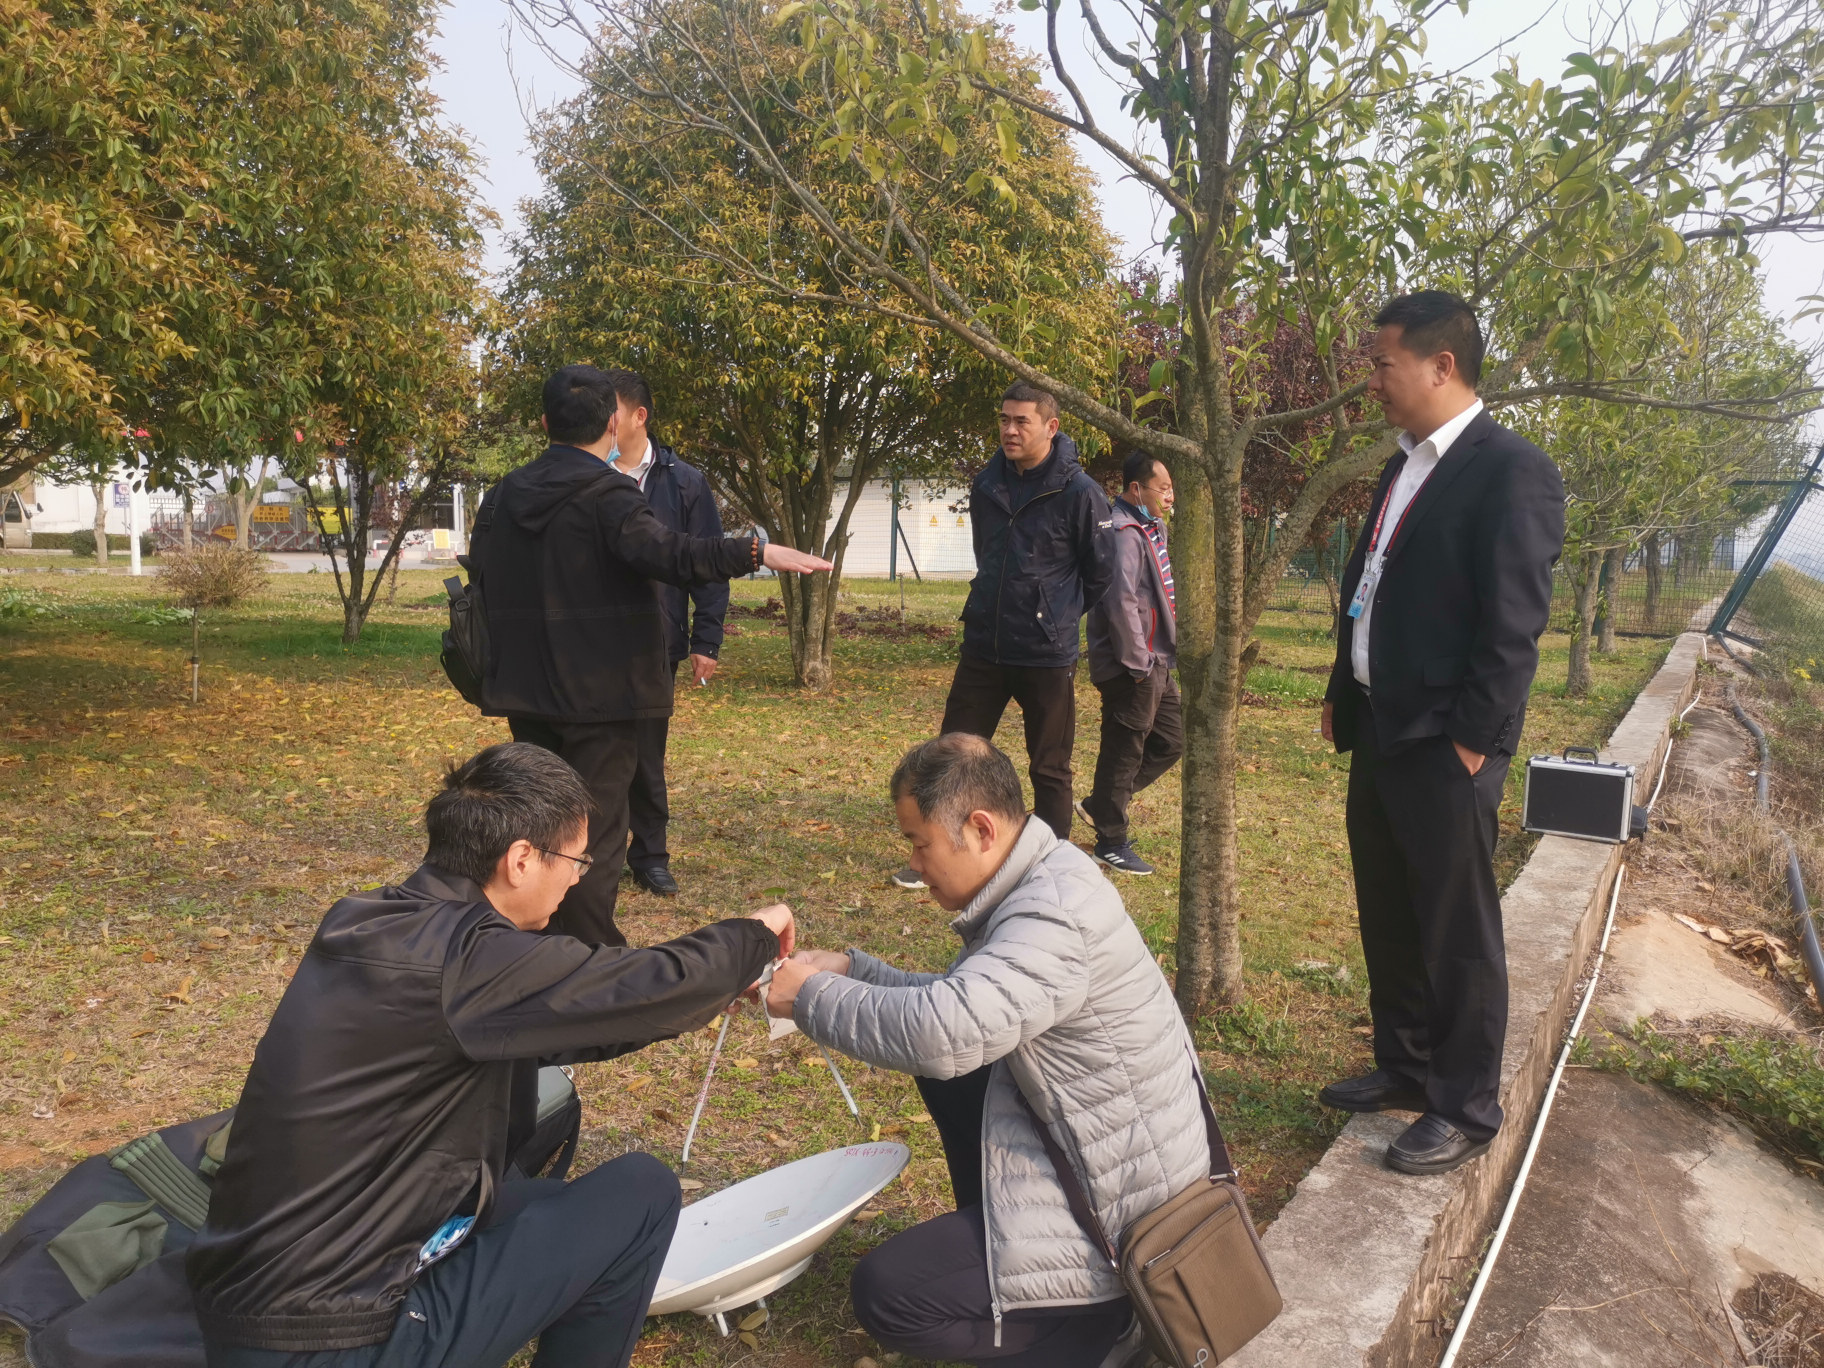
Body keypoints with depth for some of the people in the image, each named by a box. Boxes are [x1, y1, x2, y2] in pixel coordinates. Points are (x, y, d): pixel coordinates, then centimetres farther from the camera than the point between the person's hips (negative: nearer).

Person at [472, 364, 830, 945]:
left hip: (524, 688, 7)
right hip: (597, 692, -7)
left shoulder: (502, 495, 8)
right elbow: (668, 553, -32)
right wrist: (757, 551, -34)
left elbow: (480, 576, 14)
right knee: (595, 833, 1)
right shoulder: (606, 494, -15)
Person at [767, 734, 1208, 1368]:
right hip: (1093, 1144, 10)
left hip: (1128, 1206, -10)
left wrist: (812, 998, -22)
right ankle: (989, 1239, 23)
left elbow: (942, 1031, -38)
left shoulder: (1055, 917, -28)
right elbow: (956, 1001, 12)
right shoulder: (1036, 882, 3)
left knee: (885, 1293, -8)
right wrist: (850, 971, 1)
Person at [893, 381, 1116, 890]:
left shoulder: (1079, 493, -13)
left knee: (1049, 769, 8)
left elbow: (1101, 573, -3)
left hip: (1046, 655, -5)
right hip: (983, 647, 5)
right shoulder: (986, 485, 4)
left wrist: (1056, 613, 8)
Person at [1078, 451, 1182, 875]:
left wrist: (1157, 660, 14)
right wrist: (1138, 665, -21)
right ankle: (1112, 843, 14)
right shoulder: (1124, 534, -17)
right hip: (1131, 669, -10)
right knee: (1124, 752, 0)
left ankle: (1100, 805, 27)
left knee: (1170, 741, 17)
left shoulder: (1150, 530, 15)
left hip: (1154, 665, 10)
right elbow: (1121, 604, -24)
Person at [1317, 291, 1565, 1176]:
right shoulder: (1405, 467, 13)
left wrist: (1470, 740, -17)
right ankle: (1405, 1070, 34)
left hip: (1444, 747, -8)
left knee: (1457, 934, 5)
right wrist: (1343, 698, 13)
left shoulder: (1512, 471, -13)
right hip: (1379, 735, 8)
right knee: (1388, 920, 18)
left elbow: (1514, 625, -17)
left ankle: (1466, 1110, 20)